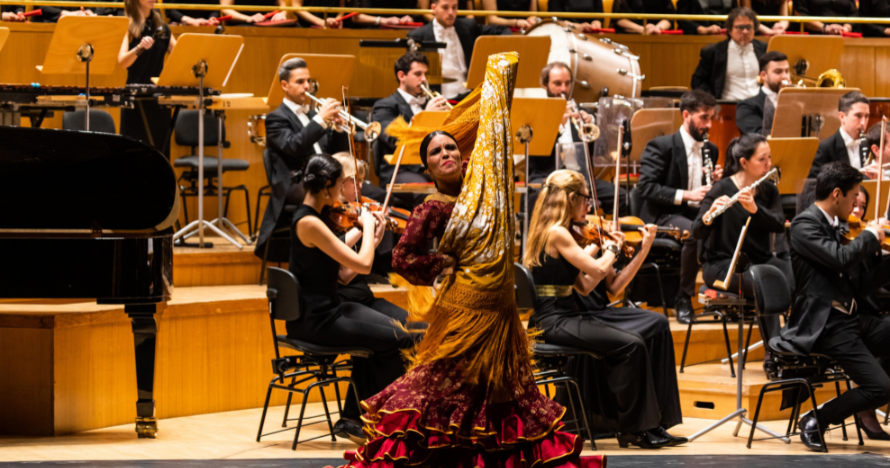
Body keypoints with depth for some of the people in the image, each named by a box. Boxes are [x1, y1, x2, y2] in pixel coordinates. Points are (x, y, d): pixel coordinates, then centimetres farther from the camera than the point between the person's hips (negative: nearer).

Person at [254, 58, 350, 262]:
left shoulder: (313, 114, 27)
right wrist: (320, 120, -18)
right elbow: (292, 146, -16)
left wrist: (338, 127, 2)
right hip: (295, 186, -7)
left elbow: (341, 153, 21)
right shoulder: (276, 118, 6)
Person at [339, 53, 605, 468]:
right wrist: (441, 266, -2)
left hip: (500, 307, 6)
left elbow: (490, 126, 14)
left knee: (501, 385, 13)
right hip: (464, 308, -6)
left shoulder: (480, 183, 7)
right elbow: (402, 260, -5)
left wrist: (500, 74, 17)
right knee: (450, 387, -2)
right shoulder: (433, 210, -6)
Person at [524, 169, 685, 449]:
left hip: (570, 314, 10)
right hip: (554, 321, -10)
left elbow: (585, 287, 9)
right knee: (631, 345, -25)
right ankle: (633, 429, -7)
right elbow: (598, 270, -21)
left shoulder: (564, 233, 16)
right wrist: (612, 248, 1)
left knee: (656, 325, 0)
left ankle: (655, 422, -2)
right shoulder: (556, 233, -14)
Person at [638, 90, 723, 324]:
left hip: (699, 213, 6)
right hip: (664, 215, -5)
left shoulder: (711, 150, 15)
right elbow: (646, 187, -15)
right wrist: (685, 195, -24)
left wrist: (716, 181, -2)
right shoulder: (661, 146, -5)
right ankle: (683, 299, -21)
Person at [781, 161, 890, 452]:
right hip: (824, 326, -9)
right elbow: (841, 259, -27)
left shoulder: (836, 228, 15)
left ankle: (866, 412, 13)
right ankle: (815, 421, 0)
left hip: (851, 319, 9)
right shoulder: (805, 225, -11)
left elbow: (864, 283, 17)